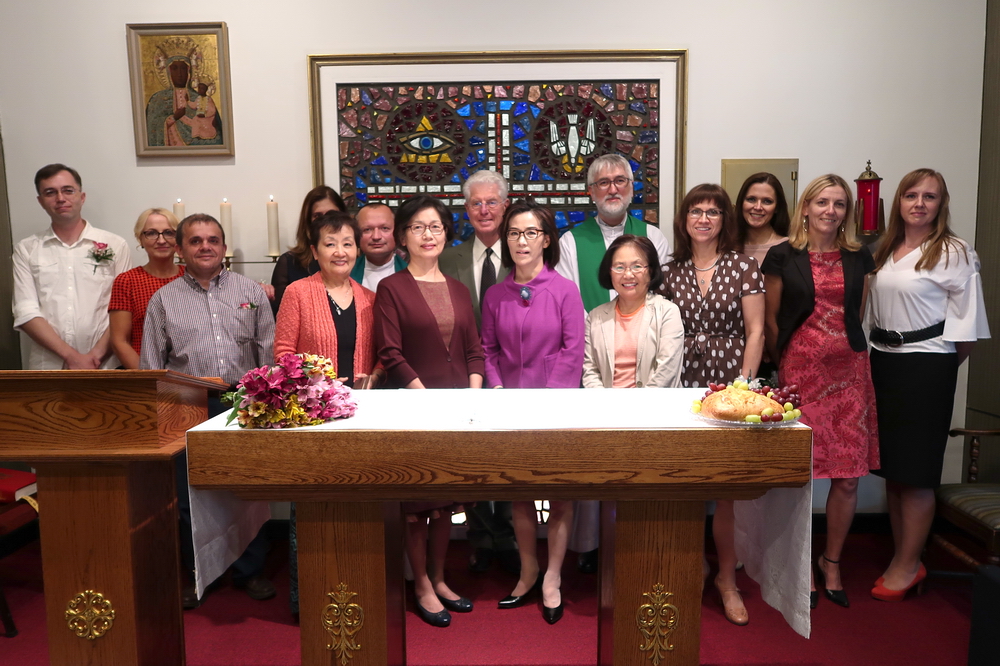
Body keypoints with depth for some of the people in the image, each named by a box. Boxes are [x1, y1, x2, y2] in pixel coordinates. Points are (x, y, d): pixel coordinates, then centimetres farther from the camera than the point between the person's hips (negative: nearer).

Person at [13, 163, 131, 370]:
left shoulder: (115, 245, 3)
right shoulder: (26, 250, 8)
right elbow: (26, 313, -1)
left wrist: (96, 355, -13)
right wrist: (72, 357, -12)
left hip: (104, 367, -1)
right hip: (46, 368, 1)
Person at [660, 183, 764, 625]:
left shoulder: (743, 266, 0)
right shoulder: (672, 271, 8)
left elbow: (755, 331, -3)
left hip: (730, 384, -2)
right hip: (684, 385, 3)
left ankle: (726, 577, 15)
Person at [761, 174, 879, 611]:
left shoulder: (858, 258, 9)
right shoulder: (782, 256, 0)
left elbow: (857, 316, 18)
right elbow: (770, 319, 5)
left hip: (849, 371, 3)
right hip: (800, 372, -3)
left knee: (848, 477, 4)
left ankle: (832, 561, 25)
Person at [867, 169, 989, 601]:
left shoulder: (954, 254, -7)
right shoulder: (886, 252, 12)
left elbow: (966, 326, -9)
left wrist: (939, 367, -4)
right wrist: (881, 356, 9)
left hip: (926, 367, -6)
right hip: (883, 361, 7)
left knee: (915, 472, -1)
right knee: (891, 468, 11)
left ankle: (908, 566, 12)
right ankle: (901, 557, 23)